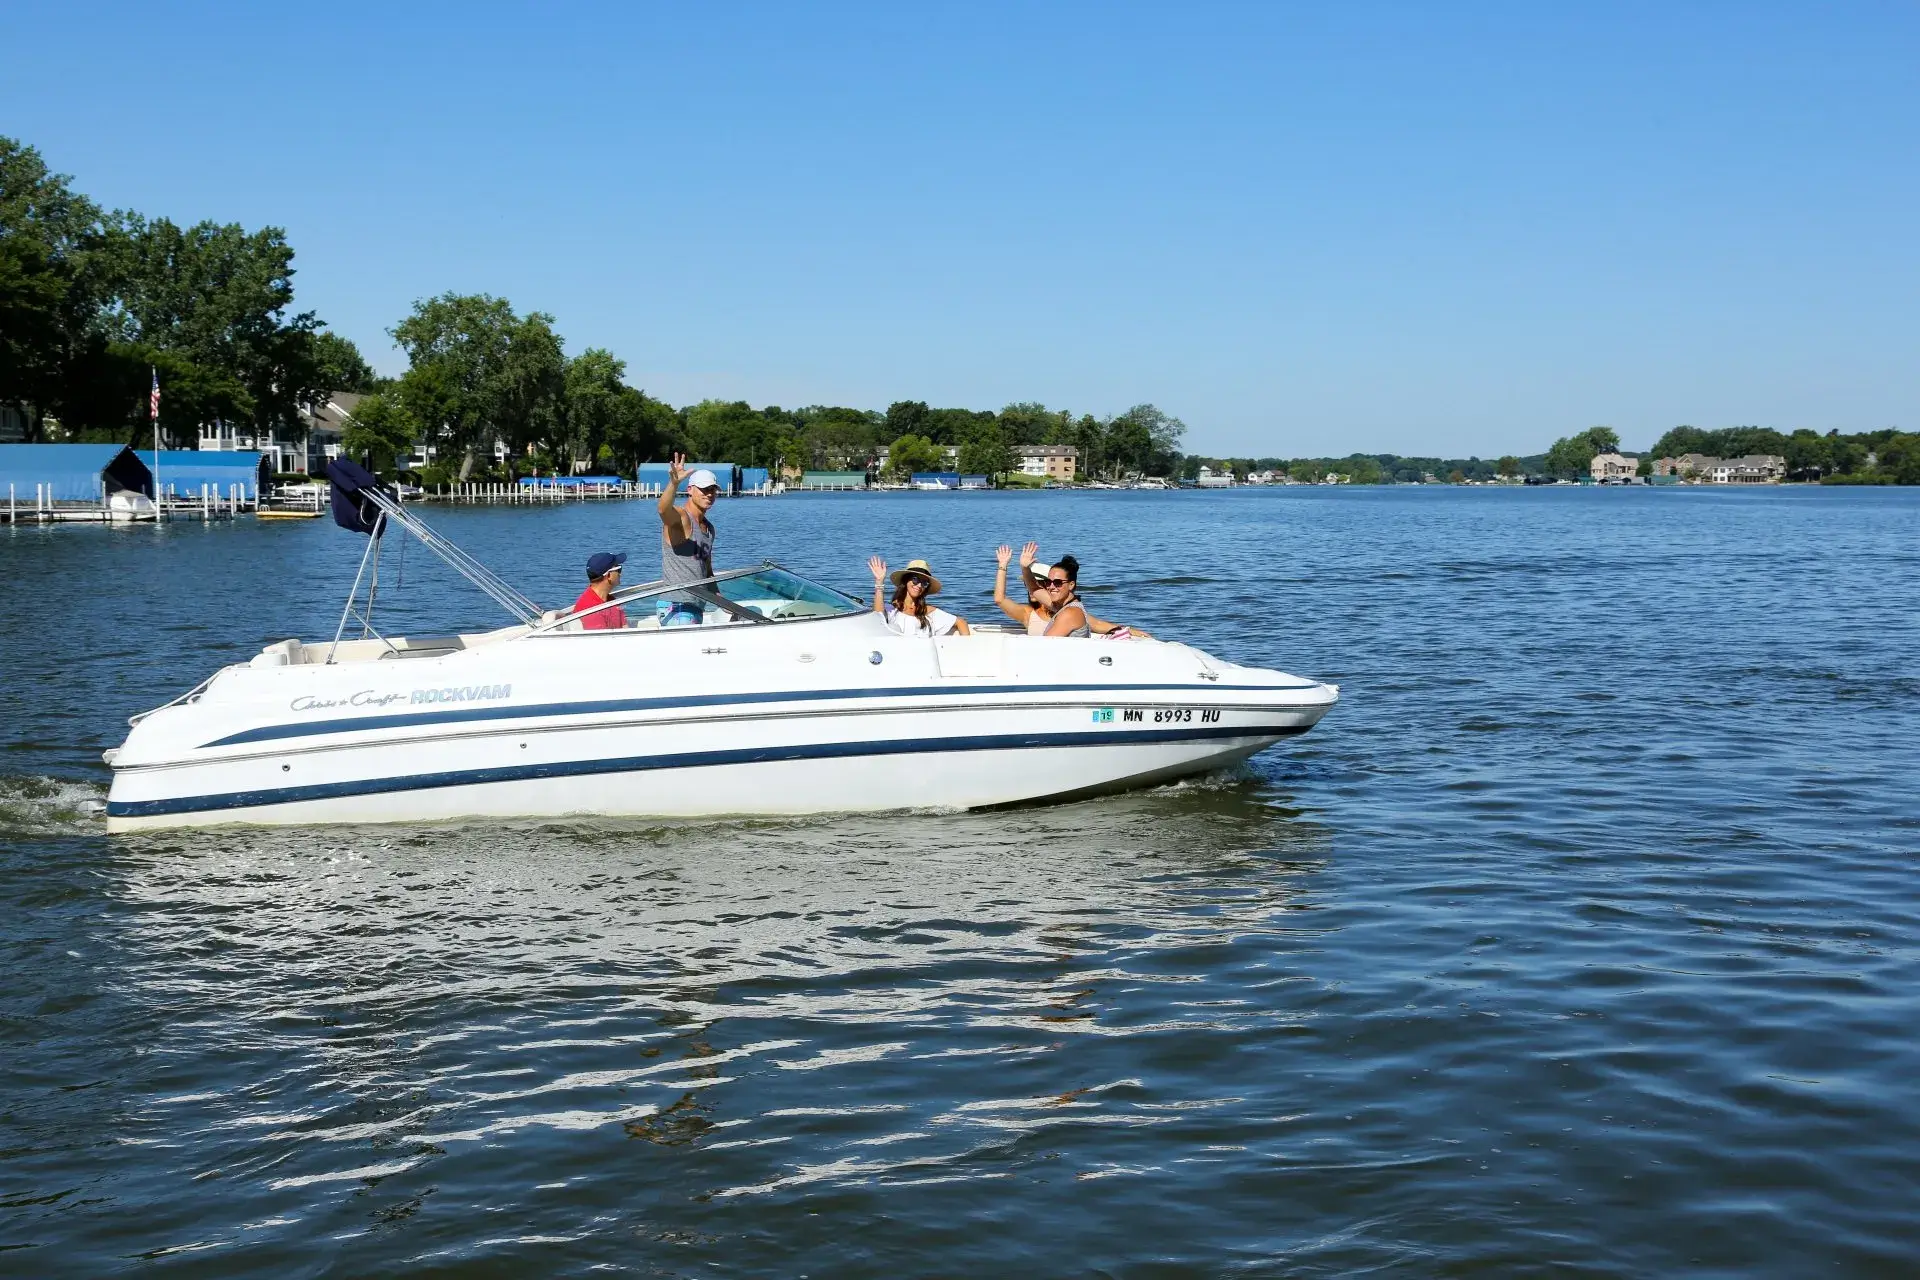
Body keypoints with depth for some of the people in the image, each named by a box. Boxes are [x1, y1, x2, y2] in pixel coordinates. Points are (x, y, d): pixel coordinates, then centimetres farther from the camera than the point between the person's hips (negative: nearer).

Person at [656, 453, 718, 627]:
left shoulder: (709, 528, 18)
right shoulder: (680, 518, -8)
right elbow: (664, 509, -34)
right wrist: (674, 483, -53)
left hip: (697, 608, 9)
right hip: (676, 608, -9)